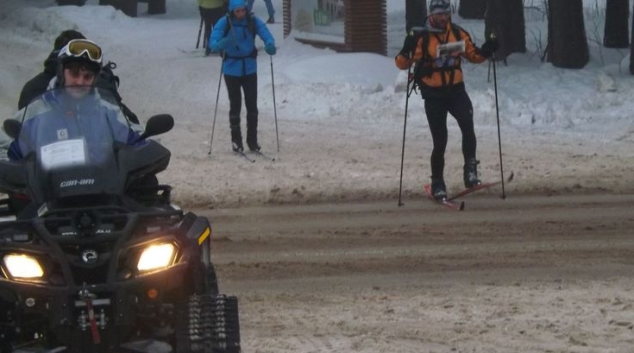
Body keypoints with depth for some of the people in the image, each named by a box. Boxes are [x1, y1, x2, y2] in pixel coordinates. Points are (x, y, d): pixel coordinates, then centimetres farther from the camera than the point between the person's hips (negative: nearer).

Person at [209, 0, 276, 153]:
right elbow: (213, 42, -19)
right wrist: (223, 43, -43)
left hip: (249, 68, 2)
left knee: (252, 104, 2)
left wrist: (270, 45, -40)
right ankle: (236, 139, 15)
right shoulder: (224, 23, -13)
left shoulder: (253, 21, -8)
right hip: (232, 69, -2)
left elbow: (266, 34, -17)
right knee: (235, 105, 3)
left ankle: (252, 140, 12)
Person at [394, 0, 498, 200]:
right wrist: (407, 51, -28)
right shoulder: (422, 39, -7)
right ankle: (437, 184, 15)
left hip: (456, 90, 2)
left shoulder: (459, 34, 4)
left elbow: (473, 55, 17)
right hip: (434, 95, -2)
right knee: (440, 141, 0)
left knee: (467, 126, -25)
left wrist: (486, 51, -3)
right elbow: (402, 63, -7)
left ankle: (470, 169, -19)